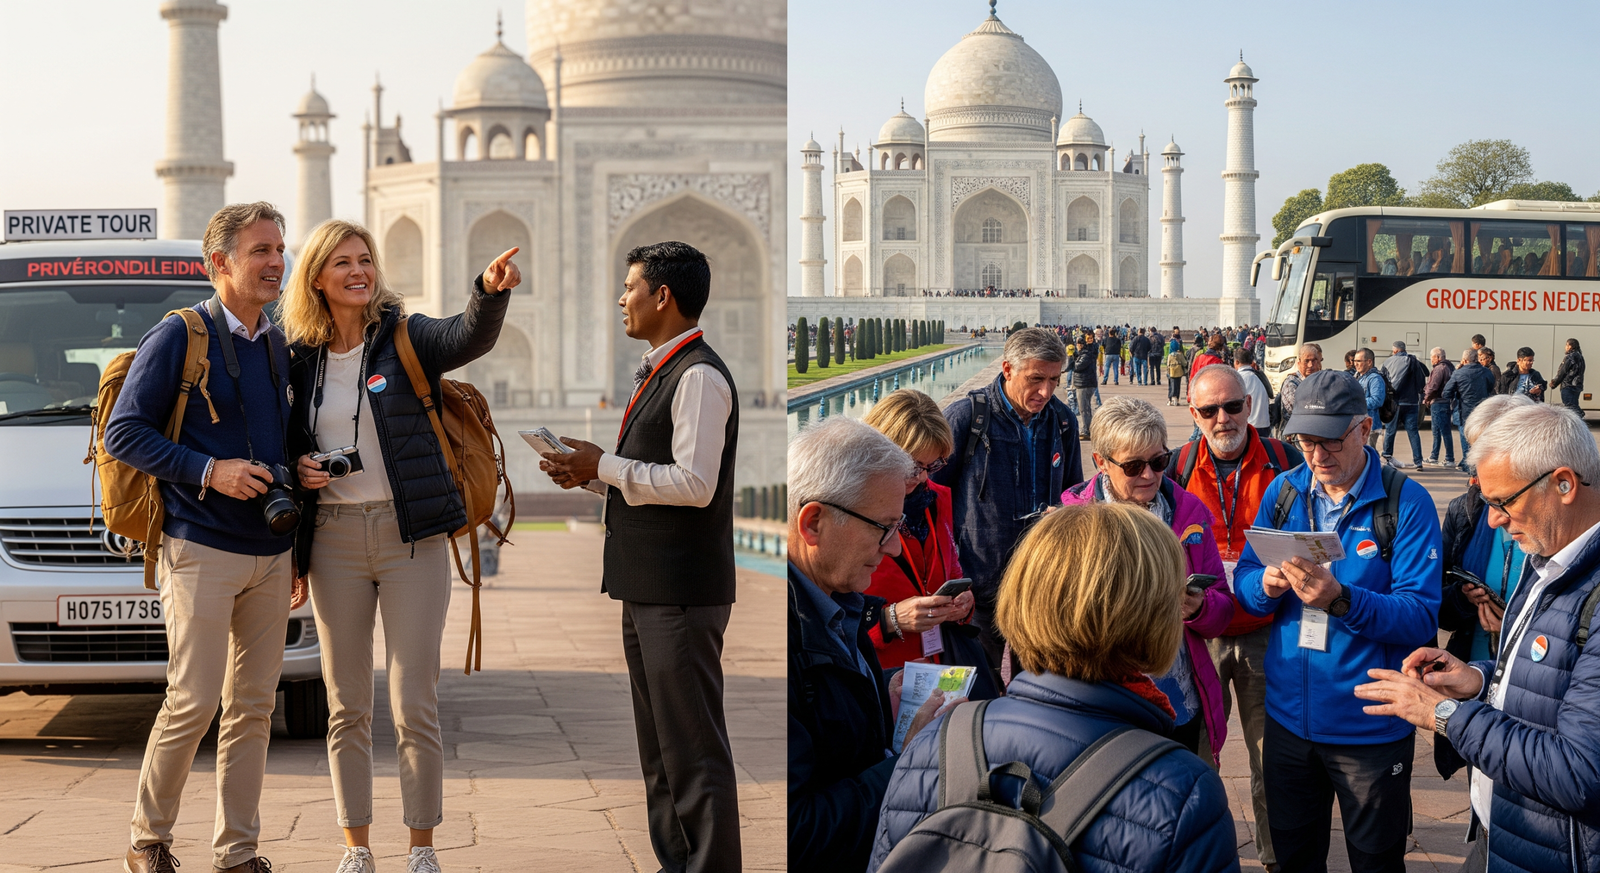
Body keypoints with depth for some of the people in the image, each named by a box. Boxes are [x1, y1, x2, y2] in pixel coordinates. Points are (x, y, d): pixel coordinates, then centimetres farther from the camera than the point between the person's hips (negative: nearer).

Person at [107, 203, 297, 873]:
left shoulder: (280, 347, 14)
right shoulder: (178, 338, -5)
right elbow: (123, 433, -8)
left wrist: (299, 551, 18)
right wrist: (209, 471, -18)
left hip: (271, 553, 6)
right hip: (202, 549, -6)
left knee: (253, 706, 6)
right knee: (194, 700, -8)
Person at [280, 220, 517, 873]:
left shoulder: (405, 336, -3)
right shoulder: (301, 357, 6)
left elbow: (469, 337, -24)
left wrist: (491, 291, -44)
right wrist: (298, 466, -3)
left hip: (409, 534, -3)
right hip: (334, 537, 3)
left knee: (414, 704, -2)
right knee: (346, 707, 8)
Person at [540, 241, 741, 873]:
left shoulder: (699, 376, -14)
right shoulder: (659, 373, 17)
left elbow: (693, 484, -22)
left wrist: (604, 467, -14)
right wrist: (591, 476, 7)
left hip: (682, 593, -11)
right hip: (647, 589, 11)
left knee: (694, 749, -6)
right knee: (659, 746, 17)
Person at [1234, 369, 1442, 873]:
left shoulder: (1407, 504, -13)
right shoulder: (1283, 493, 2)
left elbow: (1420, 618, -19)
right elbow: (1243, 582, 3)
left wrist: (1341, 600, -34)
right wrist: (1266, 584, -20)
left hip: (1372, 730, -4)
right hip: (1288, 717, 4)